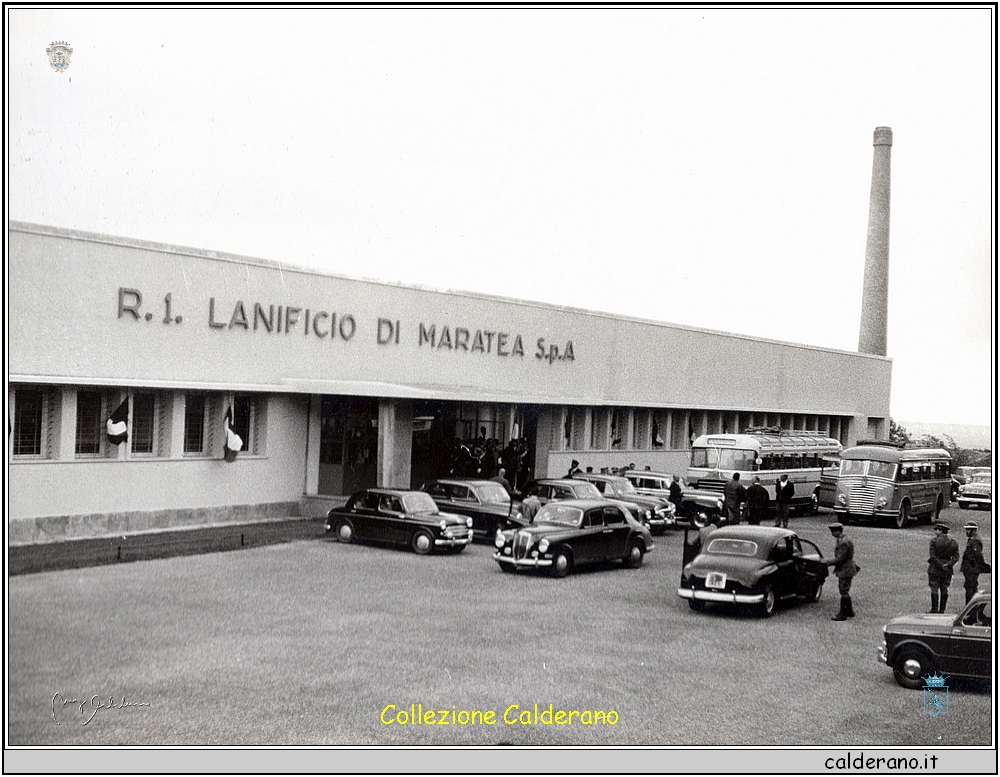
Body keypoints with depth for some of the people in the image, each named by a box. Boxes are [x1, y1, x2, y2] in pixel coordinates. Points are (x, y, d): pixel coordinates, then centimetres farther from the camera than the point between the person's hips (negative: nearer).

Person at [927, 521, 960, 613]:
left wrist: (941, 565, -13)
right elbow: (955, 558, -3)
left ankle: (934, 609, 2)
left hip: (934, 569, -4)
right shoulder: (953, 543, 3)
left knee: (934, 589, 2)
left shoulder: (934, 541, -9)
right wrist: (948, 565, -10)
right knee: (944, 590, 11)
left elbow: (933, 556, -15)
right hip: (947, 571, 4)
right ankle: (942, 610, 13)